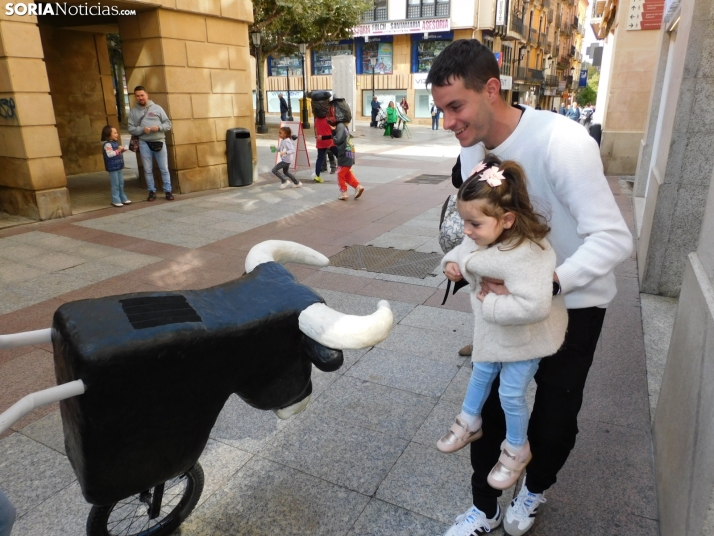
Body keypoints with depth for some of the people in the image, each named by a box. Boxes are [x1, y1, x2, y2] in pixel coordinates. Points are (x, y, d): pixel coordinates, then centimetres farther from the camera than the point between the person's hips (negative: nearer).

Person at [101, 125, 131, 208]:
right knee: (115, 184, -3)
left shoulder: (116, 142, 11)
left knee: (121, 184, 15)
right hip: (113, 168, -9)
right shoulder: (107, 144, -16)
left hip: (119, 166, 9)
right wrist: (118, 150, -24)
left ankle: (123, 198, 25)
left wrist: (123, 150, 5)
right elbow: (109, 154, -26)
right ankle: (116, 200, 4)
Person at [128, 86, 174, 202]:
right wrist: (142, 129, -15)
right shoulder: (133, 111, 7)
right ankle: (152, 191, 14)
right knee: (148, 169, 5)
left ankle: (168, 191, 9)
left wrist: (159, 127, -14)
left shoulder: (157, 108, 5)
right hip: (144, 143, 1)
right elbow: (131, 129, 3)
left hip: (159, 141, -1)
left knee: (164, 168, 2)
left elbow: (168, 123, 4)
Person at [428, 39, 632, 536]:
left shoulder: (563, 142, -29)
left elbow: (614, 239, -30)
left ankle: (534, 490, 45)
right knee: (490, 403, 10)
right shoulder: (472, 145, -8)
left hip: (573, 301, -5)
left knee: (555, 415, 11)